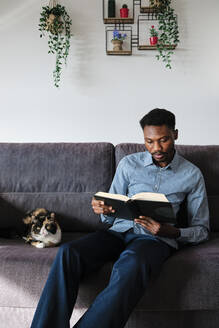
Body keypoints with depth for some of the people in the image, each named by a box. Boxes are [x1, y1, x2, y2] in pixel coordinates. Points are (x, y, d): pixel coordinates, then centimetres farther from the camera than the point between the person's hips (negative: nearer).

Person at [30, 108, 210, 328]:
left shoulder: (192, 175, 8)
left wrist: (171, 232, -12)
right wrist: (104, 210, -10)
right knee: (68, 252, -28)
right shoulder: (129, 164, 13)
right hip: (119, 231, 3)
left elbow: (201, 230, 10)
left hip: (156, 238, -2)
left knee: (131, 263, -40)